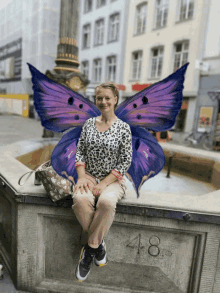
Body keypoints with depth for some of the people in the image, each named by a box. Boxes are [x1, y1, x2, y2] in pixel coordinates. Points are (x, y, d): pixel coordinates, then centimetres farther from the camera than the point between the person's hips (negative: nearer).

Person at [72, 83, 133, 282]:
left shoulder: (123, 127, -3)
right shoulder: (89, 124, 8)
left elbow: (126, 162, -6)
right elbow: (80, 152, 7)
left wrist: (104, 184, -14)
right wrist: (82, 176, -9)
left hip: (112, 179, -2)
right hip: (89, 176, 3)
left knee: (106, 202, -35)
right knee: (80, 199, -30)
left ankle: (90, 248, -10)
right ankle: (99, 243, -6)